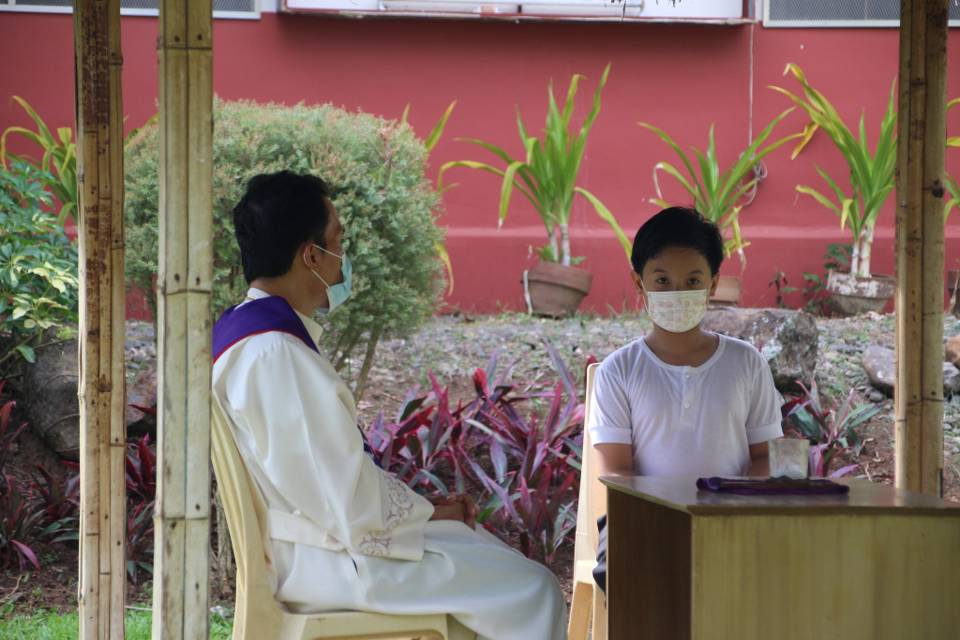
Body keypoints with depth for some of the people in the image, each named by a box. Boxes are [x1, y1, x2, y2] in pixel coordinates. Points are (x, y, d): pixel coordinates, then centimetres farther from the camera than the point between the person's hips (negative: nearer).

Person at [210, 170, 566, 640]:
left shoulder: (240, 333, 10)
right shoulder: (276, 353, -23)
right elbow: (346, 496, -23)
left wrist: (422, 507, 9)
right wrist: (426, 513, -7)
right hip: (319, 557, -11)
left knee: (493, 560, 20)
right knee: (529, 590, -8)